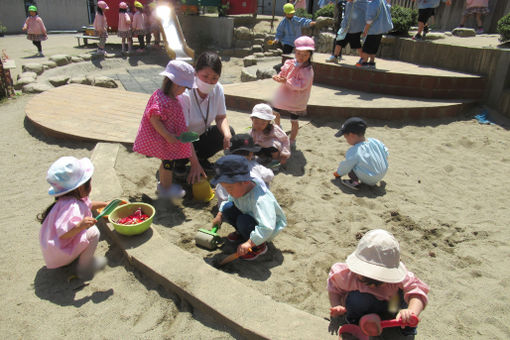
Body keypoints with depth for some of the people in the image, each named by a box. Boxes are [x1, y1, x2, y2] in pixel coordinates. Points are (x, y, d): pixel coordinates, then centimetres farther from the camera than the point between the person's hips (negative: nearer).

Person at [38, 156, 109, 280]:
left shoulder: (75, 198, -1)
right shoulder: (72, 207, -32)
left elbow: (88, 205, 23)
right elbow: (63, 234, -39)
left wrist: (104, 204, 30)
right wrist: (80, 226, -52)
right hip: (58, 255, -10)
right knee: (93, 232, -23)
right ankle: (84, 268, -7)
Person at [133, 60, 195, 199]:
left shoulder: (170, 98, 5)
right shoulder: (163, 101, -27)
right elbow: (154, 119, -29)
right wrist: (167, 135, -29)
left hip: (169, 138, 10)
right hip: (164, 140, -10)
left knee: (166, 162, 23)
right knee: (168, 163, 5)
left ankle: (163, 184, 41)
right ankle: (166, 189, 21)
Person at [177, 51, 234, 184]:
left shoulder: (218, 89, -14)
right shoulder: (184, 94, -31)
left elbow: (221, 117, -3)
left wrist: (227, 135, -27)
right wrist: (195, 164, -36)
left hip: (201, 135, 6)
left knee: (229, 132, -16)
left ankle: (202, 158, 6)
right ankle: (179, 163, 5)